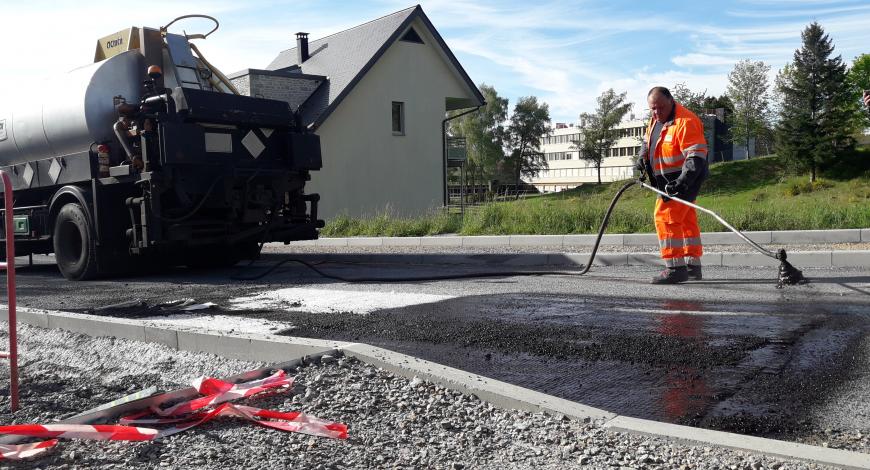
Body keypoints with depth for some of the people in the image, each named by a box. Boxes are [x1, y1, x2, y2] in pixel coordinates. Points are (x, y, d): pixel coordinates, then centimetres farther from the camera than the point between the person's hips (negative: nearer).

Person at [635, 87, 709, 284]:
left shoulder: (685, 122, -21)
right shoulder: (655, 120, 8)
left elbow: (696, 157, -28)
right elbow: (647, 142, 25)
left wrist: (682, 183, -37)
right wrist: (642, 159, 6)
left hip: (685, 178, -9)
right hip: (667, 179, 9)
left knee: (666, 216, -17)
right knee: (686, 220, 15)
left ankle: (675, 268, -16)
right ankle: (693, 266, 24)